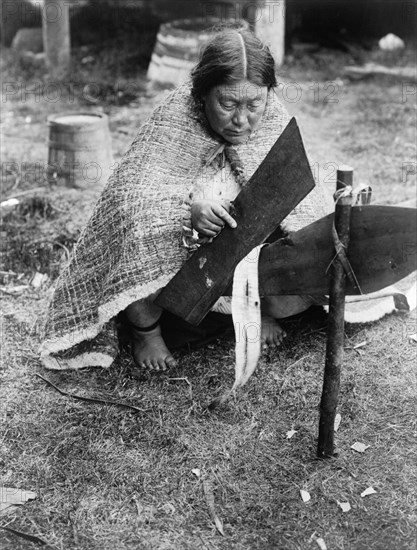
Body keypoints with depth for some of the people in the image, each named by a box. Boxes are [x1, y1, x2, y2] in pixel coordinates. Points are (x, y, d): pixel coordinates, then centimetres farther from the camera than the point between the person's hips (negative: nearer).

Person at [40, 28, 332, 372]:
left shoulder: (276, 123, -10)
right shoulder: (173, 120, -19)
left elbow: (307, 201, -10)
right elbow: (128, 190, -28)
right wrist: (188, 206, -47)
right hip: (176, 254, -2)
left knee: (298, 294, -22)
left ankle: (257, 308, 18)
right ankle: (145, 328, 0)